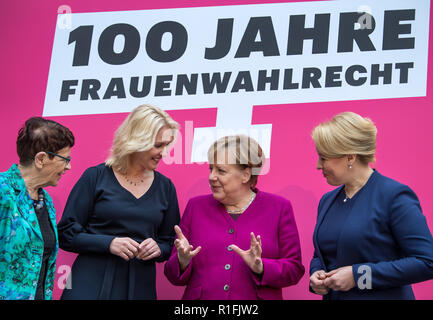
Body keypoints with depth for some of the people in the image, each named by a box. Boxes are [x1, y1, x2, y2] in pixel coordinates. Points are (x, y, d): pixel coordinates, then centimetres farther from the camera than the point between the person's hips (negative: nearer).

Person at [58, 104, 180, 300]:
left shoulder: (165, 187, 9)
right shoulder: (96, 177, -1)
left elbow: (170, 244, 16)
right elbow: (66, 234, -2)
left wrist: (158, 249, -6)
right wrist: (109, 243, -14)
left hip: (140, 288, 3)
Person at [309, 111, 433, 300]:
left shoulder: (395, 196, -13)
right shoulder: (327, 201, 8)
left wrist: (358, 274, -21)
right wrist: (316, 276, -4)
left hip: (382, 295, -6)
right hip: (332, 295, 6)